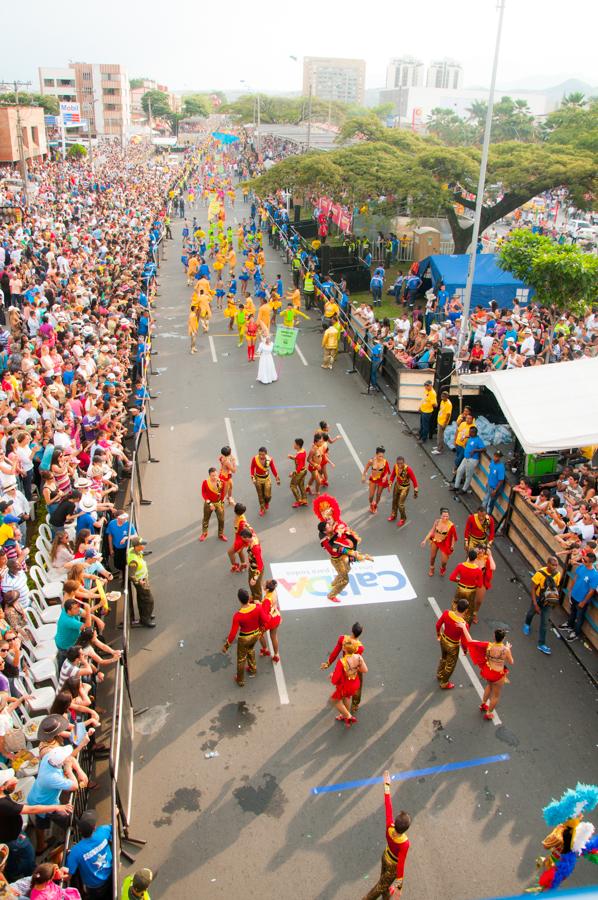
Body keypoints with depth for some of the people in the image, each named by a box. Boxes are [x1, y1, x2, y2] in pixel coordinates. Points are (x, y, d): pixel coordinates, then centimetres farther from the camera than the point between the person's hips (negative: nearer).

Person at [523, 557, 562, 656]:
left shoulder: (557, 574, -17)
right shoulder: (540, 573, -29)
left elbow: (556, 587, 0)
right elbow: (533, 588, -22)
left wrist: (554, 599, -1)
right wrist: (535, 604, -23)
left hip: (548, 601, 2)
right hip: (537, 598, -2)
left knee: (545, 622, 3)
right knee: (531, 612, 26)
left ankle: (541, 644, 14)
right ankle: (527, 624, 60)